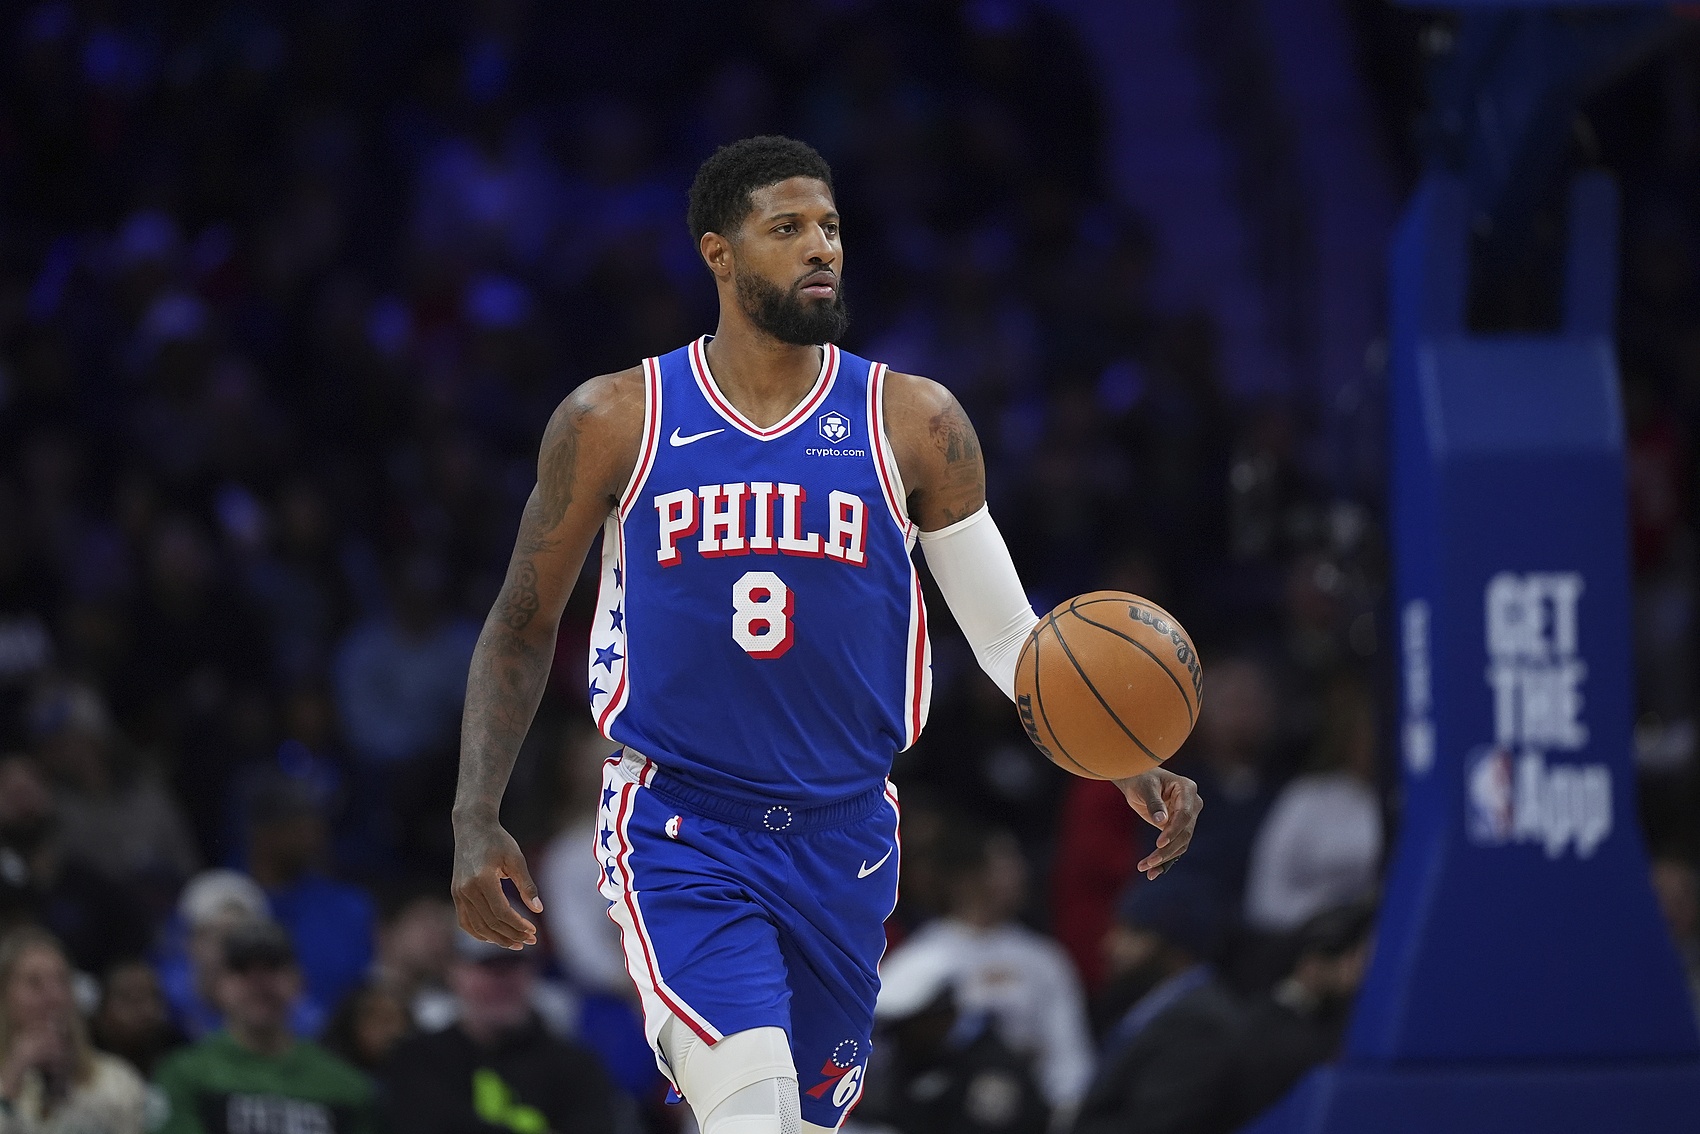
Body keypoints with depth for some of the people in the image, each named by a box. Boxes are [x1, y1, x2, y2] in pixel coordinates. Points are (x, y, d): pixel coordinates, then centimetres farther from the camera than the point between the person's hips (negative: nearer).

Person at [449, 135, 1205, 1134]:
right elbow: (523, 626, 6)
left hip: (842, 836, 3)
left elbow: (1009, 635, 2)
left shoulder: (914, 424, -1)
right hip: (679, 831, -3)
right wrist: (477, 820, -4)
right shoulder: (615, 422, -3)